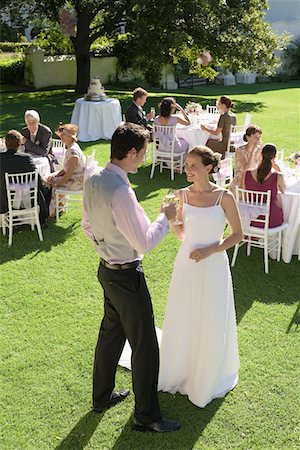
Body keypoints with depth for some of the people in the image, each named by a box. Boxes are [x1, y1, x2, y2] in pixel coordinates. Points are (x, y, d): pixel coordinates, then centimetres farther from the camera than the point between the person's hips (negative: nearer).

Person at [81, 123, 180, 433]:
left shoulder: (93, 182, -1)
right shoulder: (120, 192, -29)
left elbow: (87, 225, 12)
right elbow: (144, 242, -25)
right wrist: (165, 217, -11)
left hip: (106, 270, 9)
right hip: (127, 277, -9)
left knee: (111, 333, 24)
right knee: (144, 346, 6)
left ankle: (102, 396, 43)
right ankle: (146, 416, 24)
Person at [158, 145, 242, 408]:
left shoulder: (224, 197, -12)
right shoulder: (183, 194, -2)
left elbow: (237, 234, -5)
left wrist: (209, 250, -16)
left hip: (213, 266, -3)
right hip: (186, 264, 3)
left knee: (211, 324, 11)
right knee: (182, 320, 15)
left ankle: (210, 377, 35)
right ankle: (182, 369, 40)